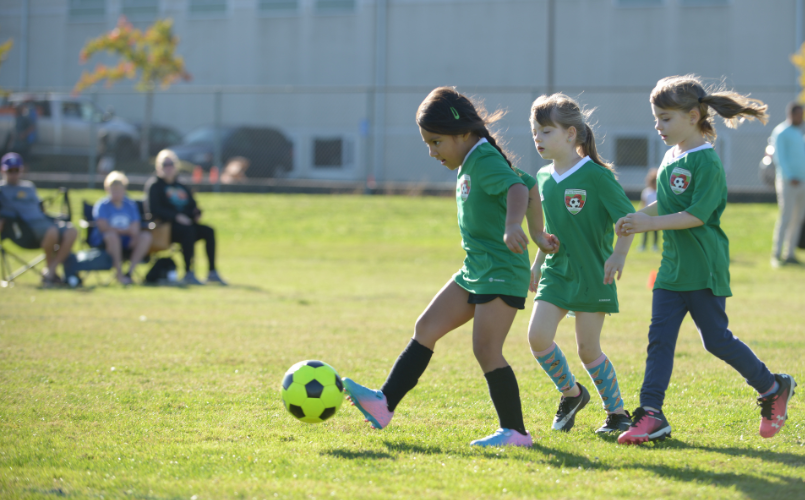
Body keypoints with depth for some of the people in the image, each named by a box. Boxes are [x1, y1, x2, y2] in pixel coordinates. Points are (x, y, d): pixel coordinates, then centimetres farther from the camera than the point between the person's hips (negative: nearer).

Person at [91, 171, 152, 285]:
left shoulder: (130, 205, 11)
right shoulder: (102, 205, -2)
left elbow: (135, 228, 2)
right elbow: (103, 227, -15)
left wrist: (134, 237, -21)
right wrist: (125, 231, -12)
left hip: (126, 241, 5)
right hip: (103, 242, -5)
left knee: (146, 236, -20)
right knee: (111, 235, -39)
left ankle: (130, 272, -23)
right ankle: (119, 274, -30)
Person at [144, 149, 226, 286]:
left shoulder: (180, 187, 23)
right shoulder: (154, 185, 2)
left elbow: (192, 206, 24)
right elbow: (153, 210, -11)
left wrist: (196, 214, -2)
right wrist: (176, 217, -21)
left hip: (184, 223, 7)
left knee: (208, 231, -15)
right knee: (188, 230, -35)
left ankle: (212, 273, -18)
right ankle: (188, 274, -38)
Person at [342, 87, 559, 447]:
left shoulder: (485, 160, -15)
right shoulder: (469, 165, 14)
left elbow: (517, 188, -34)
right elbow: (530, 186, 24)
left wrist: (512, 227, -52)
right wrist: (537, 234, 29)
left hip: (502, 272, -10)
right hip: (475, 269, 10)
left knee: (486, 349, -13)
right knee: (426, 329, 4)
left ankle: (515, 431, -4)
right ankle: (384, 404, 1)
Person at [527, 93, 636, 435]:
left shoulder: (595, 175, -14)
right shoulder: (544, 178, 6)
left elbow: (628, 218, -14)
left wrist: (619, 256, -25)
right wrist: (537, 263, 21)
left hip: (592, 275, -6)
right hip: (557, 271, 6)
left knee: (588, 348, -3)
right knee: (538, 336, -9)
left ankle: (617, 412, 15)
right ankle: (571, 393, 14)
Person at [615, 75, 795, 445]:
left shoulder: (707, 162, -15)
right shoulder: (671, 157, 11)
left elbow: (697, 215, -21)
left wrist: (650, 224, -22)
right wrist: (636, 219, 6)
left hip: (704, 270, -8)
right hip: (672, 268, 8)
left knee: (716, 339, -1)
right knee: (659, 337, -1)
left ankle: (773, 388, 19)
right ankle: (651, 414, -4)